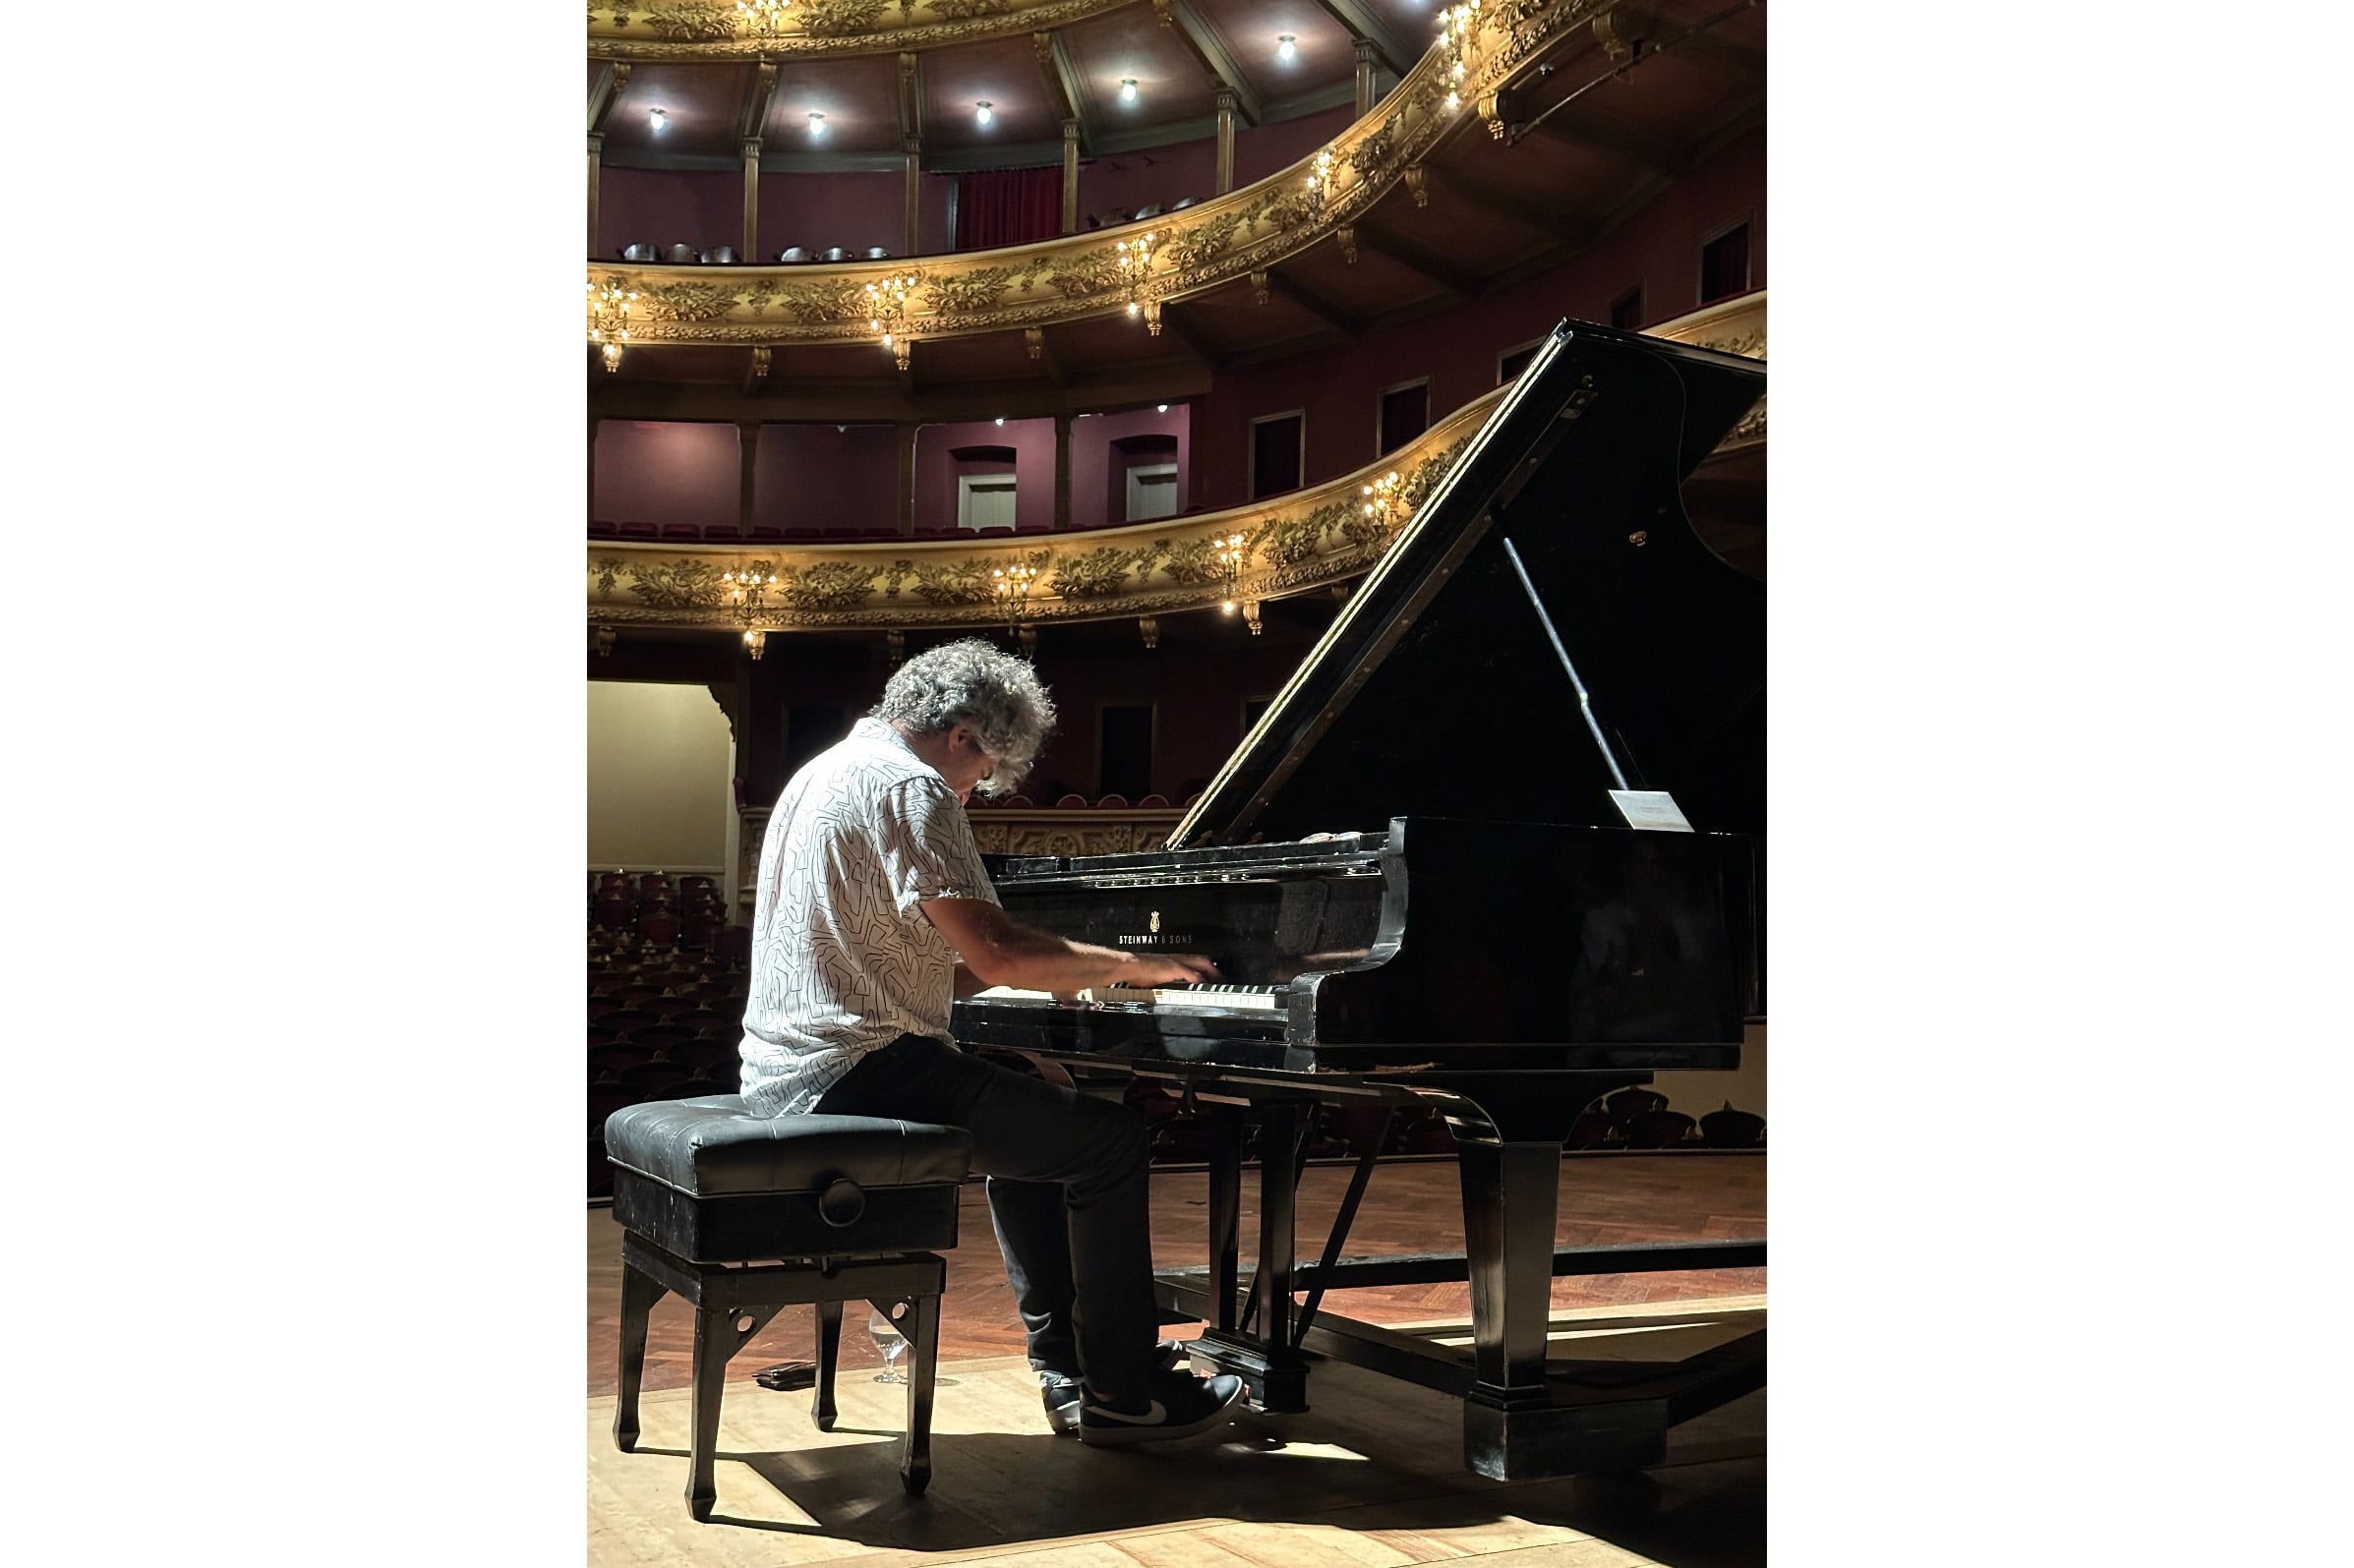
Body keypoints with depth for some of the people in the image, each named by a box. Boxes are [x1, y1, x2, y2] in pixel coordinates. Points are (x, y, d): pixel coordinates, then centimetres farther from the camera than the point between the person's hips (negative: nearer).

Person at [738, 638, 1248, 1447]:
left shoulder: (828, 772, 19)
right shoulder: (909, 785, -13)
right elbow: (996, 952, -22)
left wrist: (1065, 968, 21)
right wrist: (1134, 964, -8)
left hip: (786, 1074, 11)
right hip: (859, 1073, -11)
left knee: (1034, 1124, 27)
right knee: (1111, 1140, -6)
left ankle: (1068, 1369, 26)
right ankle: (1121, 1393, 3)